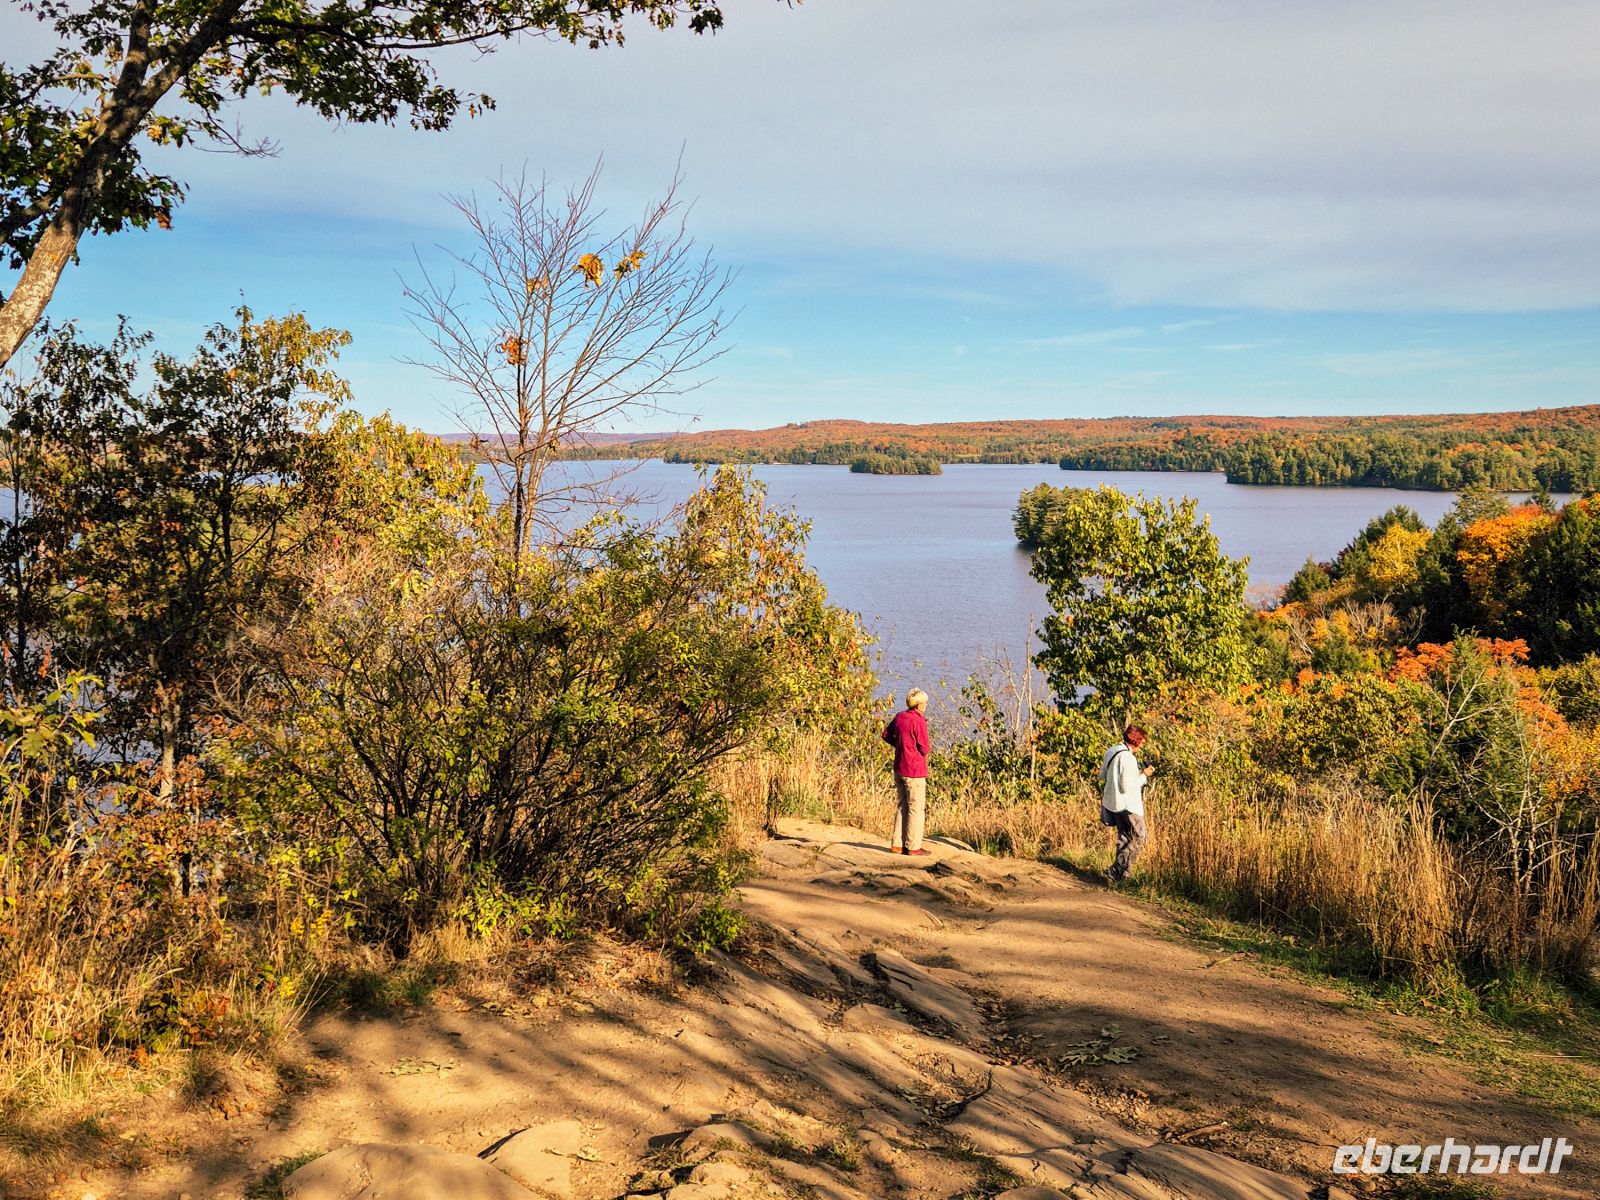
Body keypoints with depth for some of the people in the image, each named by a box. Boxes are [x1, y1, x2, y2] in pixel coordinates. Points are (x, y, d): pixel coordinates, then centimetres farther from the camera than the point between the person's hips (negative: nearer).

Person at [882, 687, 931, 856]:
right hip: (914, 770, -8)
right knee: (916, 808, 1)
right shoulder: (919, 721, -19)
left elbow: (886, 735, 16)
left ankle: (897, 844, 18)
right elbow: (924, 749, -15)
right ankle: (913, 847, 4)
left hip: (899, 769, 8)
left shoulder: (899, 716, 4)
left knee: (901, 806, 15)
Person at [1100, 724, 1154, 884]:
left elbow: (1102, 775, 16)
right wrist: (1144, 775, -11)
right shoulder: (1128, 758, -22)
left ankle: (1119, 873, 23)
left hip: (1111, 803, 9)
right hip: (1127, 805, -9)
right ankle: (1116, 870, -1)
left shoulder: (1110, 752, 5)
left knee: (1123, 838, 20)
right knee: (1138, 838, 3)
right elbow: (1127, 787, -23)